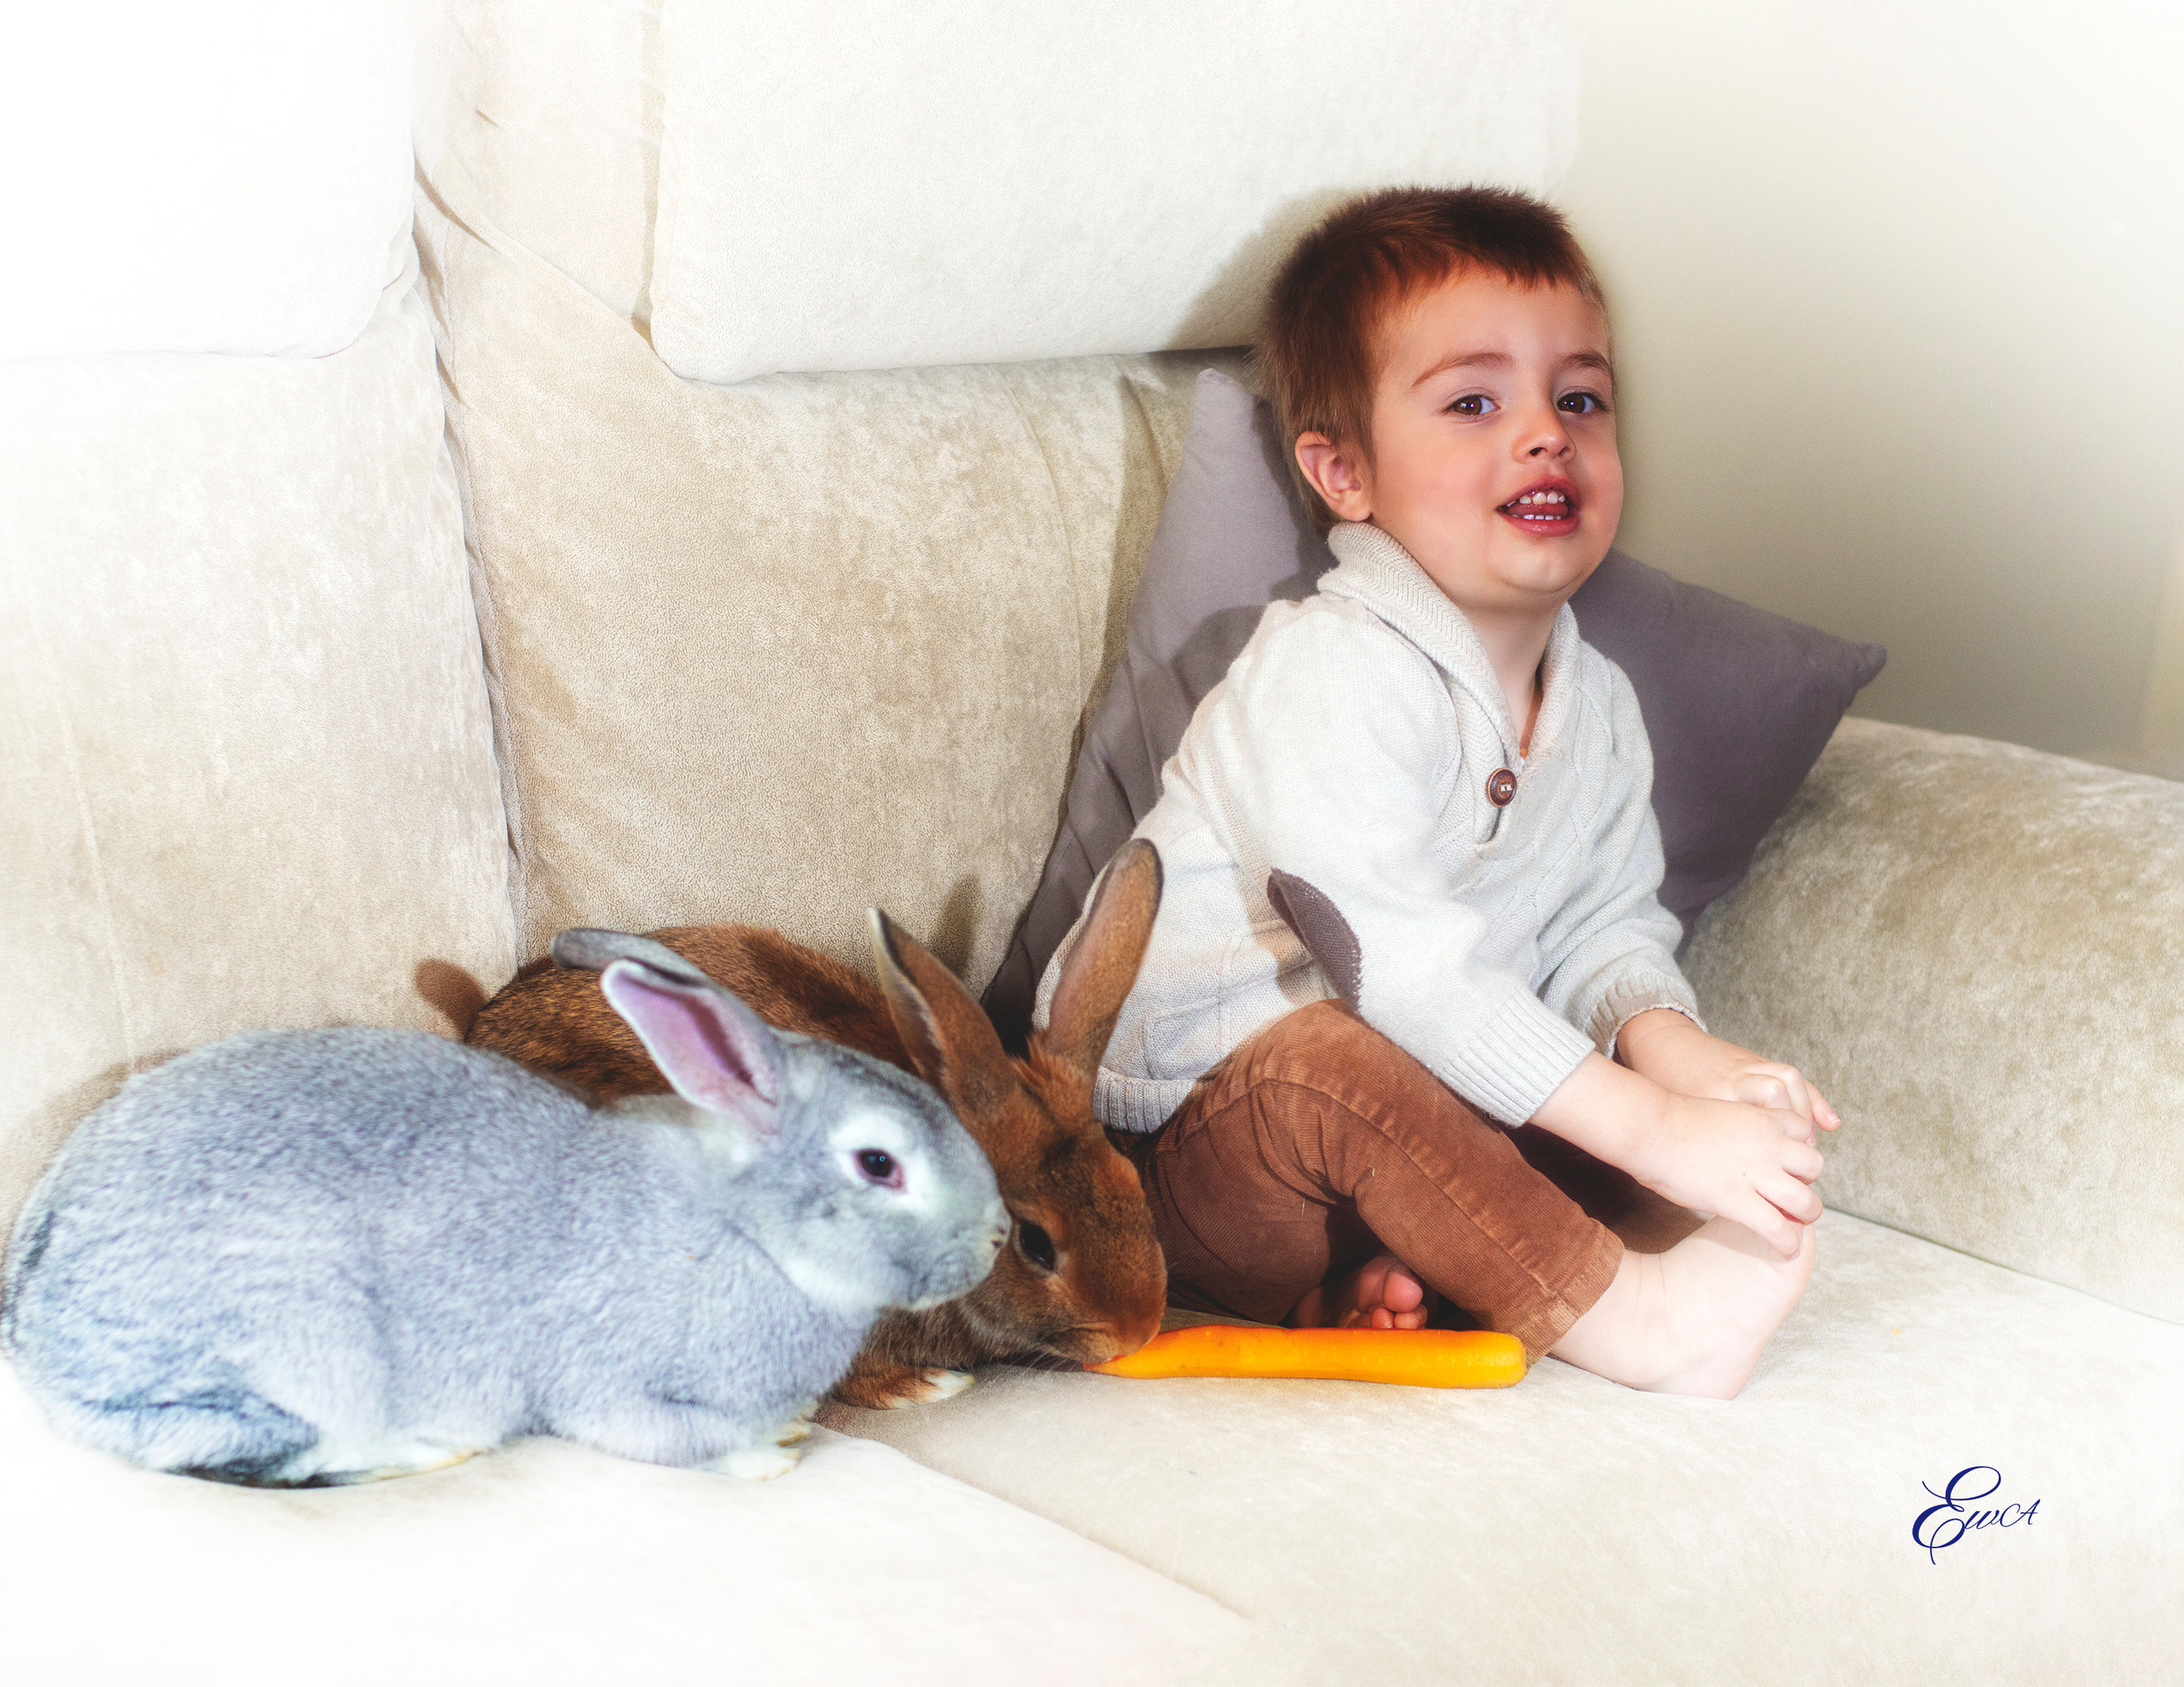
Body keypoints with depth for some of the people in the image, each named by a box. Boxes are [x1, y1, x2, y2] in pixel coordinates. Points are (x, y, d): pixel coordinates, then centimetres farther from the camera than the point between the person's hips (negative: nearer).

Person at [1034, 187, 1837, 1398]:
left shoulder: (1598, 706, 6)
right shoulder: (1332, 671, -21)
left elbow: (1606, 932, 8)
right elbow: (1403, 957, -30)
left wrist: (1676, 1048, -17)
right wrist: (1655, 1129, -32)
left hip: (1421, 1128, 8)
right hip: (1199, 1147, -8)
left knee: (1754, 1115, -6)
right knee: (1326, 1062, -39)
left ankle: (1387, 1275, -22)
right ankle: (1615, 1311, -26)